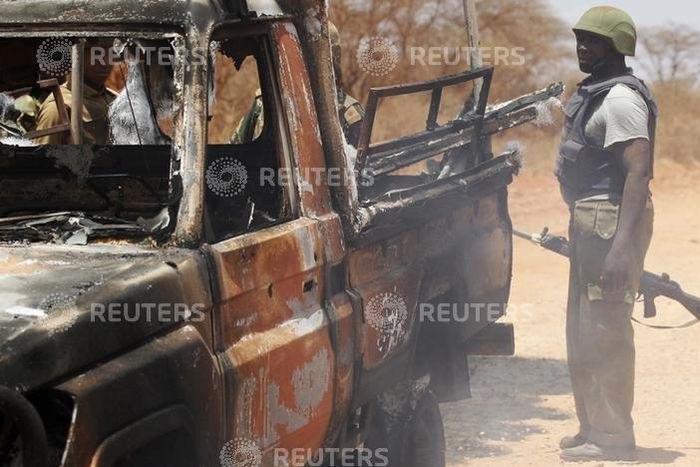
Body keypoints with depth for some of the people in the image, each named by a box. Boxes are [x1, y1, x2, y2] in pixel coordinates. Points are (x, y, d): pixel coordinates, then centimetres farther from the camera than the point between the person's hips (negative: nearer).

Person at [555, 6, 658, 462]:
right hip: (589, 220, 11)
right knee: (583, 330, 17)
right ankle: (595, 428, 26)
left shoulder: (621, 97, -14)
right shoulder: (595, 92, 17)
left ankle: (613, 438, -3)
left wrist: (622, 245, -30)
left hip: (610, 222, -11)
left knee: (605, 331, -8)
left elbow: (639, 171, -23)